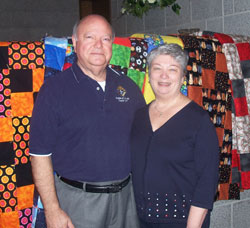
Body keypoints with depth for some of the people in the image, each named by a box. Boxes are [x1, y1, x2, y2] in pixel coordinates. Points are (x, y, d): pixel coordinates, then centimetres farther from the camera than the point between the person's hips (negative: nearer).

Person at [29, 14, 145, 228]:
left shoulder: (128, 87, 4)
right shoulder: (54, 88, -8)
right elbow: (40, 154, -9)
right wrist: (52, 210, -12)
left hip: (125, 194, 4)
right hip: (78, 199, -4)